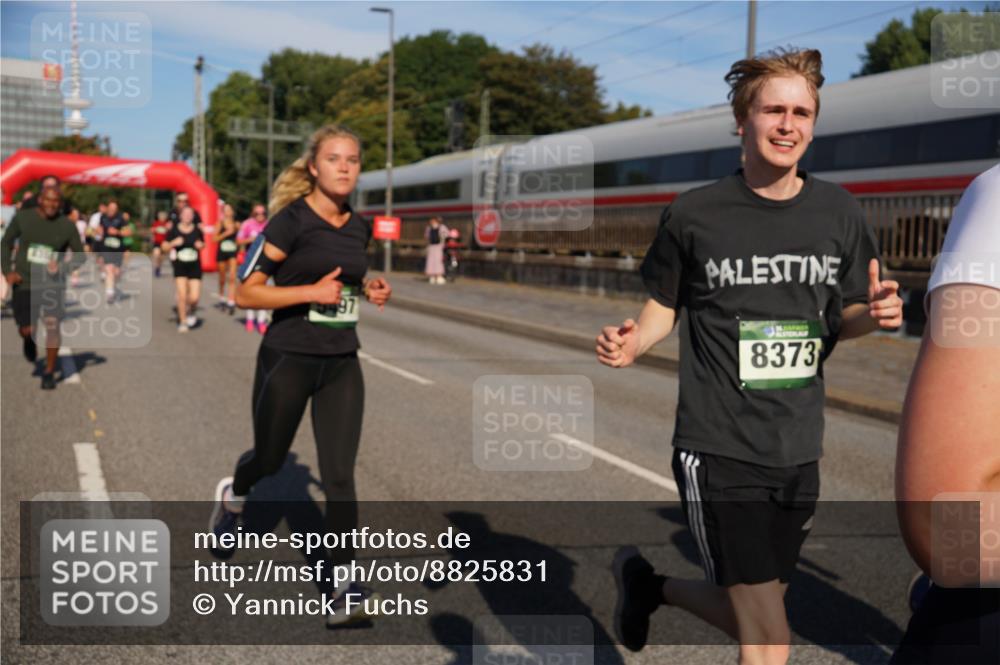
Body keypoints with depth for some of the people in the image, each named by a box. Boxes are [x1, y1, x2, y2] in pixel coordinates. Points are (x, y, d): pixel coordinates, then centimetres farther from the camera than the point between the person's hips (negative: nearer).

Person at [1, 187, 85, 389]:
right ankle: (29, 340, 41)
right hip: (24, 283, 1)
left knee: (52, 327, -11)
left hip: (52, 283, -1)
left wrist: (63, 267, -15)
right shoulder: (22, 217, -4)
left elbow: (79, 255, 4)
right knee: (26, 330, 1)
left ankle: (49, 372, 7)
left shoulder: (67, 226, -5)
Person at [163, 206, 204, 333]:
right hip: (180, 266, -1)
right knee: (182, 295, -8)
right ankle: (183, 321, 11)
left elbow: (203, 244, 16)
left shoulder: (197, 231, 0)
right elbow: (165, 247, 3)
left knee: (194, 297, -7)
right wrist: (173, 243, -16)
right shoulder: (174, 230, -2)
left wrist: (200, 245, -7)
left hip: (195, 266, 1)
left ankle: (191, 311, 29)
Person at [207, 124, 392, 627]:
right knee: (269, 459, 14)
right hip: (287, 359, -4)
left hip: (342, 363, 4)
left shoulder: (359, 227, 6)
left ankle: (345, 581, 1)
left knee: (339, 474, -3)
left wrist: (369, 290, 3)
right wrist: (311, 292, -22)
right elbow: (245, 292, -13)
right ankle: (233, 494, 49)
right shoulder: (291, 221, -12)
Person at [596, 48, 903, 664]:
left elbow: (841, 317, 13)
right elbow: (664, 305, 5)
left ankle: (649, 580, 45)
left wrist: (872, 314, -10)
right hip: (719, 447, -5)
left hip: (798, 451, 5)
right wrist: (633, 343, -17)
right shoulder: (694, 214, -7)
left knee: (753, 612, 19)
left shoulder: (839, 213, 3)